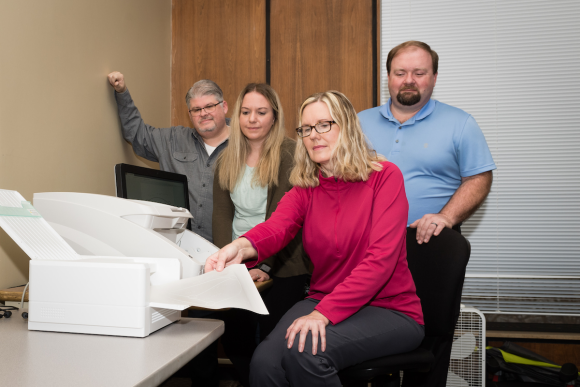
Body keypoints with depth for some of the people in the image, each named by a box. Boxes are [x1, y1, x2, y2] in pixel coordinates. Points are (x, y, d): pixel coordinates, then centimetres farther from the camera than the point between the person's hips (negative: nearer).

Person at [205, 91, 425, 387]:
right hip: (322, 302, 3)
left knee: (304, 350, -28)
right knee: (265, 361, -24)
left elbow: (381, 257, -17)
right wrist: (241, 248, -41)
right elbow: (276, 227, -16)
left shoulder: (384, 176, -7)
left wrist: (325, 313, -26)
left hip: (389, 309, -3)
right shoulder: (304, 189, 6)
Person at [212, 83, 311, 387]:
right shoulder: (226, 161, 12)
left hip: (282, 266, -4)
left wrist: (265, 266, -17)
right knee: (234, 336, -7)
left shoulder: (291, 155, -5)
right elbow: (221, 215, 7)